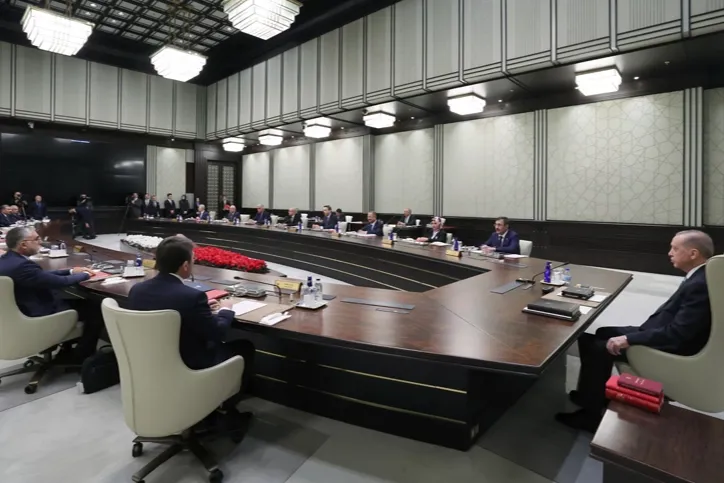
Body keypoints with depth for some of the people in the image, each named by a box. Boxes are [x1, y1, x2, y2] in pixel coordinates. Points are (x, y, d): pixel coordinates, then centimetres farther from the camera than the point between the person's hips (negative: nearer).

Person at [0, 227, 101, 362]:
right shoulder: (22, 265, -29)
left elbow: (42, 275, 13)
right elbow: (61, 282, -25)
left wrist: (71, 271, 11)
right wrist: (85, 275, -7)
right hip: (40, 315, -11)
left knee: (82, 301, 21)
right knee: (96, 309, -4)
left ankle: (68, 351, 25)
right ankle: (82, 356, 12)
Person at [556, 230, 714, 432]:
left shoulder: (699, 285, -26)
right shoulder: (699, 278, 5)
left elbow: (677, 334, -30)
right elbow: (675, 326, 12)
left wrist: (628, 339, -25)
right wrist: (631, 335, 7)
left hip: (671, 349, -10)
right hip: (667, 337, 10)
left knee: (599, 347, -10)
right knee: (603, 334, 12)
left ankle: (590, 413, 5)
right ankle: (593, 395, 22)